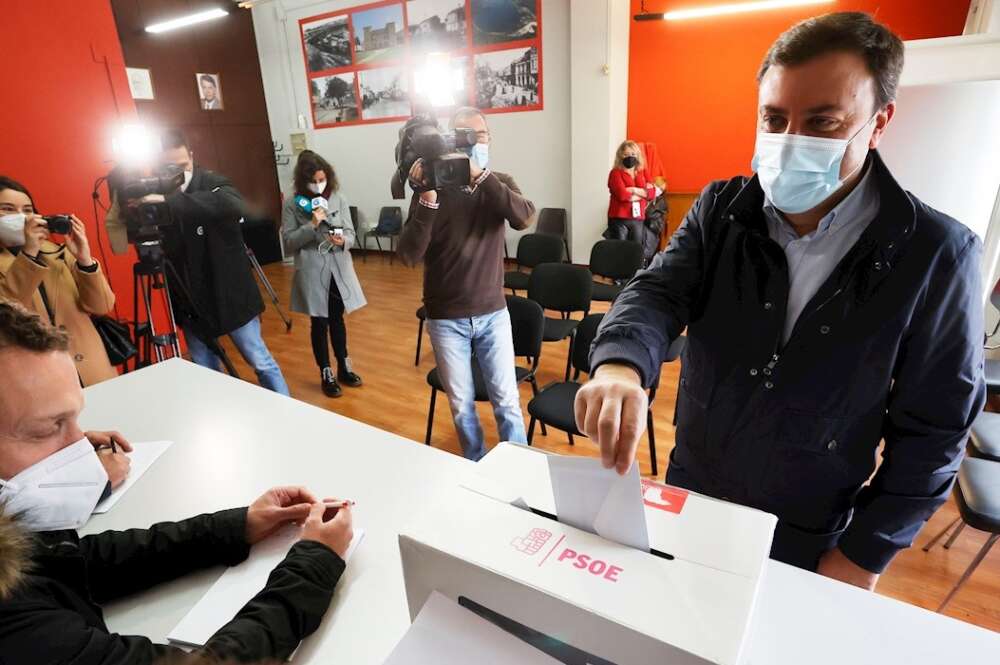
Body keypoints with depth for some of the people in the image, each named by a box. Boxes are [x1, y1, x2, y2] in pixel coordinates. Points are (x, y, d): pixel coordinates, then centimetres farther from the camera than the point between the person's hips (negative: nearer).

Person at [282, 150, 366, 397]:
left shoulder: (339, 199, 0)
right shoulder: (293, 204, -6)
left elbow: (351, 235, 1)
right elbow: (288, 242, -8)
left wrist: (343, 241, -21)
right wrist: (312, 225, -20)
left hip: (339, 270, 2)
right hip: (312, 272, -2)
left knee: (337, 320, 17)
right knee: (319, 324, 9)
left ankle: (344, 368, 33)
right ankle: (326, 375, 24)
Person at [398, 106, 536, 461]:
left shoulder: (499, 184, 0)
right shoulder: (432, 190, -7)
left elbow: (525, 217, -22)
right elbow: (408, 255, -17)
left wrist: (480, 175, -30)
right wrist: (428, 200, -28)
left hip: (493, 314, 1)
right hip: (446, 319, -1)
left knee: (507, 401, 7)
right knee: (462, 405, 11)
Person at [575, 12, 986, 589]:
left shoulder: (936, 254, -15)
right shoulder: (720, 209, -8)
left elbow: (933, 429, -10)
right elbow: (659, 293, -19)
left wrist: (864, 554, -8)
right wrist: (621, 364, -42)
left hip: (809, 541, -2)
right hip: (692, 497, 3)